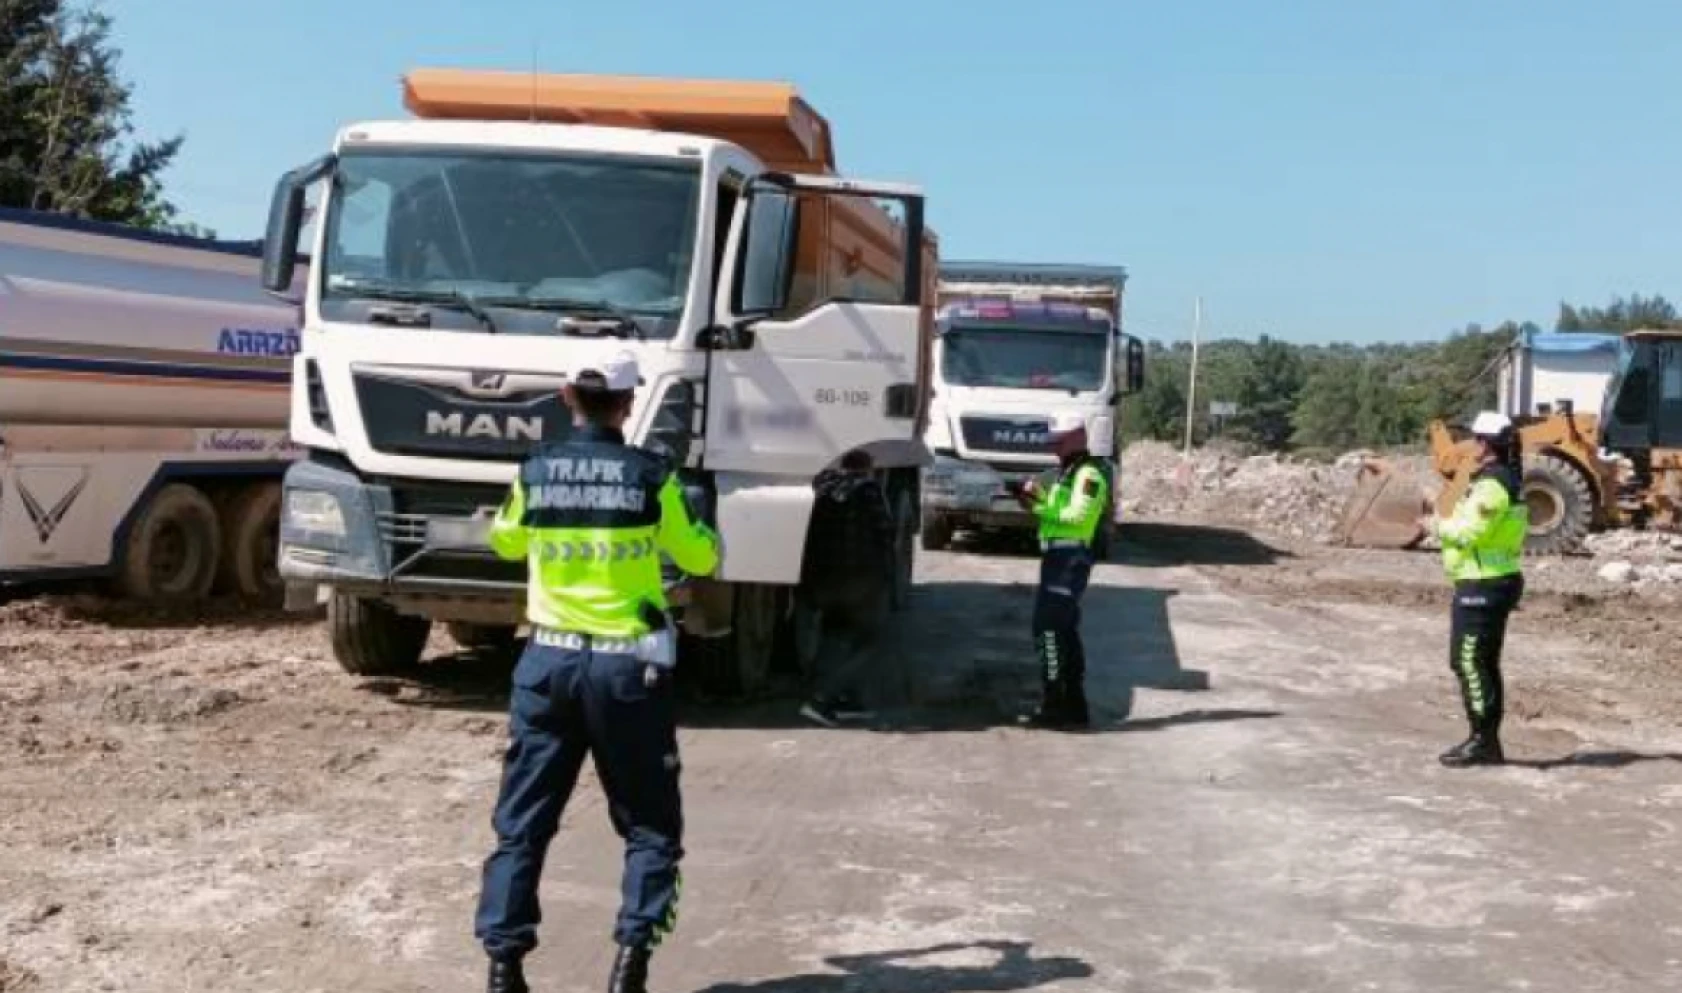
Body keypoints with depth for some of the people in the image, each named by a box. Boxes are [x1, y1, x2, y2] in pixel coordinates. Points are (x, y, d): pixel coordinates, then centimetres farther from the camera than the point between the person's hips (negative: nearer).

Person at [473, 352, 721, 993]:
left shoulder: (535, 472, 0)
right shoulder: (650, 476, -7)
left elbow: (506, 543, 19)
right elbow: (701, 559, 5)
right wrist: (701, 524, 25)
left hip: (549, 661, 2)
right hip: (628, 666, -2)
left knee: (522, 821, 11)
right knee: (650, 825, 10)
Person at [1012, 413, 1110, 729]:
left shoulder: (1089, 474, -11)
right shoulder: (1069, 472, 22)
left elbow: (1078, 515, -23)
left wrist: (1038, 509, -22)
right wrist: (1039, 497, 3)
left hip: (1069, 558, -11)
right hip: (1059, 557, 11)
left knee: (1049, 627, -12)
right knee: (1065, 631, 14)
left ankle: (1053, 705, -11)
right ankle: (1074, 706, 20)